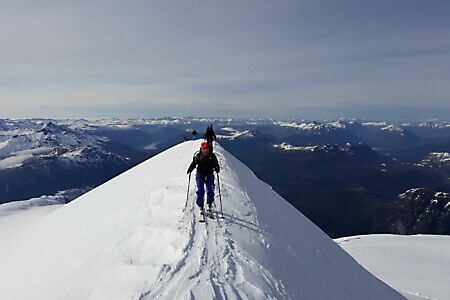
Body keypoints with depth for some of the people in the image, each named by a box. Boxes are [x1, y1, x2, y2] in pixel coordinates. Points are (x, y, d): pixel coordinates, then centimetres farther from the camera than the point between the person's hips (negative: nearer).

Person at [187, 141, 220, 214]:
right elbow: (193, 163, 5)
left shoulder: (212, 156, 0)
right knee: (200, 190, -7)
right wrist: (190, 169, -11)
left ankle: (210, 204, 22)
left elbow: (216, 164, 4)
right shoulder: (198, 156, -1)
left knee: (210, 190, -1)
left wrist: (217, 169, -17)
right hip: (200, 174, 0)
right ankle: (201, 206, 1)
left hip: (209, 174, 1)